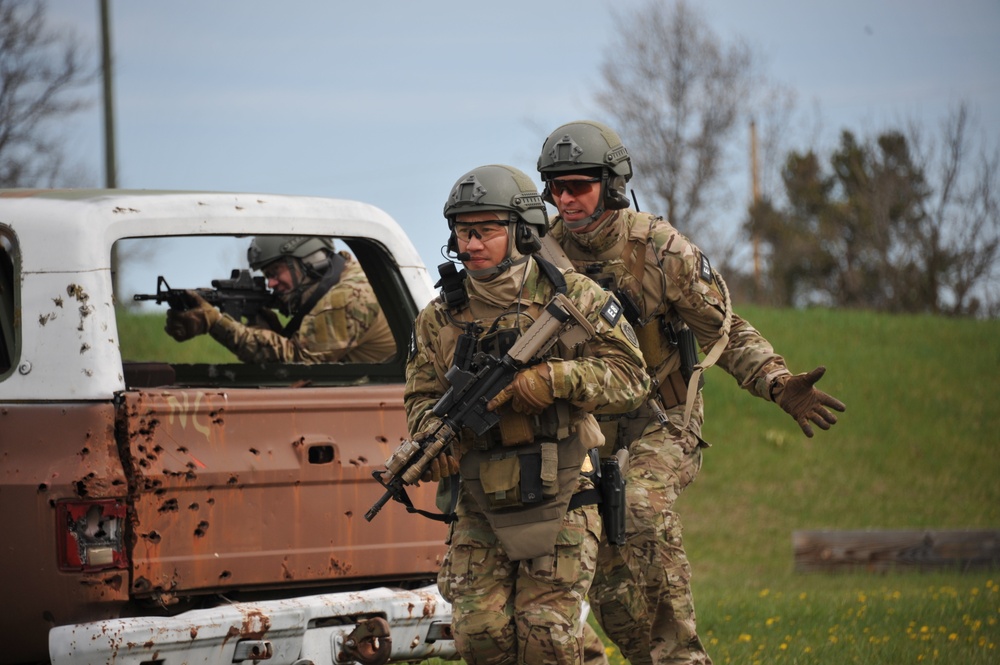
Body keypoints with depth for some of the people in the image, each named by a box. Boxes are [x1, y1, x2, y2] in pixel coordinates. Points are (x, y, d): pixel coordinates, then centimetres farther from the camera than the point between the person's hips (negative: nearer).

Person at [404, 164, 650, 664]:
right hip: (479, 508, 3)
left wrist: (550, 379, -20)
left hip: (558, 501, -3)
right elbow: (421, 397, 11)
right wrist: (435, 435, -13)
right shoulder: (439, 320, 7)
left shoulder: (572, 297, -2)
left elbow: (629, 378, -5)